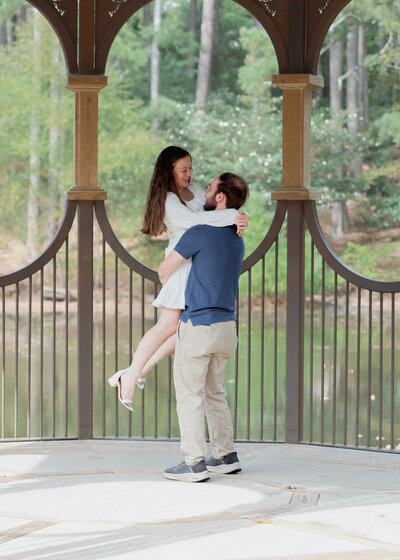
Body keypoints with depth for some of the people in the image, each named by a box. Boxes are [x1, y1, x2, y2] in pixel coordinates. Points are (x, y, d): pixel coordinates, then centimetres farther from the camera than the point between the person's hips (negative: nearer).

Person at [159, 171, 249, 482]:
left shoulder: (200, 233, -14)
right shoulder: (237, 240, 11)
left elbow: (165, 270, -3)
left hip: (198, 325, -8)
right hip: (226, 326, 8)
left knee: (189, 395, -2)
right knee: (215, 393, 17)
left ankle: (194, 462, -3)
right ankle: (226, 456, 19)